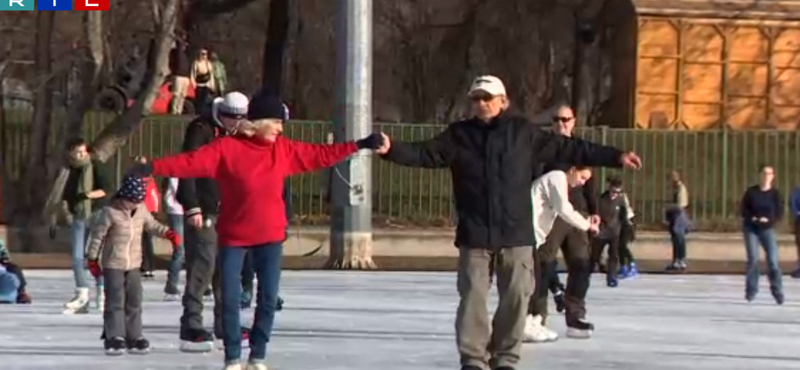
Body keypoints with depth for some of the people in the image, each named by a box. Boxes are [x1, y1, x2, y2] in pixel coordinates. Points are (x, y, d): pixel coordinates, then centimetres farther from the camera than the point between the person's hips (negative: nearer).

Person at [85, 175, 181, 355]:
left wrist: (168, 233, -1)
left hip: (134, 264, 5)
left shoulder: (142, 210, 2)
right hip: (113, 264, -5)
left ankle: (134, 337, 13)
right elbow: (98, 235, -7)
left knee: (134, 301, 7)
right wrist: (92, 258, -5)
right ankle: (114, 337, -1)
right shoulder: (111, 212, -14)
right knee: (115, 301, -6)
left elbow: (152, 225, 16)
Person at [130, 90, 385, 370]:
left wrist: (359, 145, 8)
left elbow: (320, 155, 9)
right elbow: (191, 162, -20)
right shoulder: (227, 148, -12)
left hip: (270, 236, 4)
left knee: (268, 299, 4)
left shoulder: (283, 149, 2)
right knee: (230, 299, -1)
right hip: (233, 236, -4)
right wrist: (154, 168, -33)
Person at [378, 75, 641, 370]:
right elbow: (425, 153, -3)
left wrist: (615, 157, 4)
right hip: (475, 235, 0)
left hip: (516, 233, 0)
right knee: (473, 297, -1)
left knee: (516, 296, 3)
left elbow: (568, 149, 6)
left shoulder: (523, 133, 4)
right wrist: (392, 149, -22)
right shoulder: (458, 135, 5)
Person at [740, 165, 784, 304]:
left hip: (767, 229, 0)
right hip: (751, 228, 0)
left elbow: (779, 213, -1)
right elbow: (743, 210, 1)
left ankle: (777, 291, 1)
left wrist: (769, 219, -19)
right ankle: (751, 290, 4)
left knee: (773, 260, -8)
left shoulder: (775, 194, -1)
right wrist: (752, 218, -16)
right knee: (753, 258, -9)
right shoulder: (751, 192, -1)